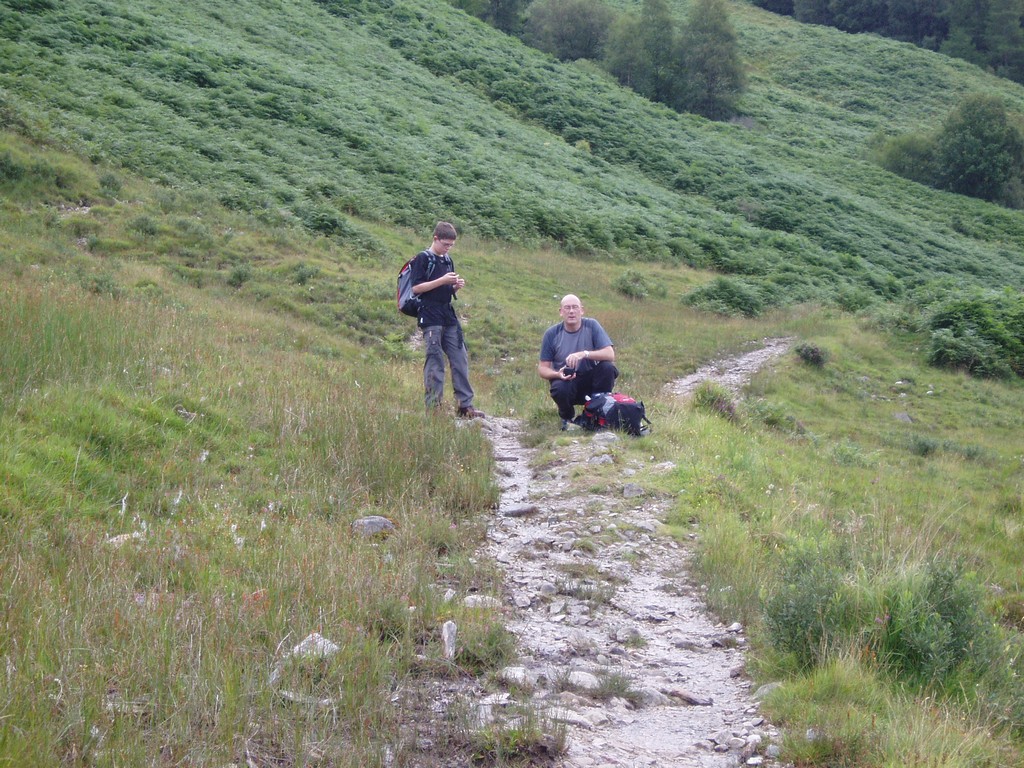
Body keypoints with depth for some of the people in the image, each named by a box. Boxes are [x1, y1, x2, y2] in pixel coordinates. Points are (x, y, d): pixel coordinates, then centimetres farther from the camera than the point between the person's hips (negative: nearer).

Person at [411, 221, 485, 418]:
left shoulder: (448, 260, 17)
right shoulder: (423, 258, -4)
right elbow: (416, 287, -12)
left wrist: (456, 287, 1)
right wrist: (442, 280, -17)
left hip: (449, 317, 7)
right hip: (430, 318, -7)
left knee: (460, 360, 4)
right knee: (435, 362, -6)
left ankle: (466, 405, 7)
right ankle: (433, 406, 0)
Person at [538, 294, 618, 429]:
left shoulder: (591, 326, -7)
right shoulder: (552, 334, -6)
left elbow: (610, 355, -17)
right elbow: (542, 368, -2)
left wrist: (584, 354, -33)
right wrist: (558, 374, -25)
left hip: (590, 379, 1)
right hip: (565, 380, -1)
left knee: (608, 367, -28)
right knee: (559, 389, -35)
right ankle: (567, 417, 1)